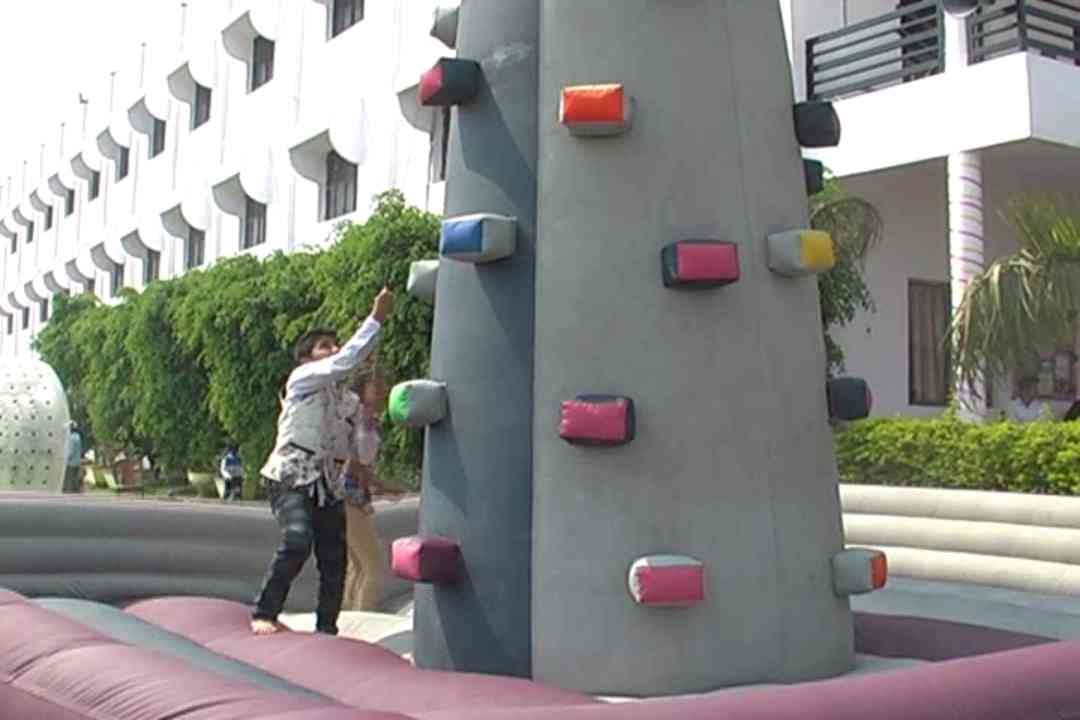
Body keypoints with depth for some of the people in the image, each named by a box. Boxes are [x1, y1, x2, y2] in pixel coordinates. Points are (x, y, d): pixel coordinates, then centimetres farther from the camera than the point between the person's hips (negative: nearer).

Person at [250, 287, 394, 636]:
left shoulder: (338, 397, 22)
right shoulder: (301, 378, 1)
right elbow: (347, 360, -16)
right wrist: (376, 318, -13)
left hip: (324, 480, 8)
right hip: (290, 474, -8)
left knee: (334, 555, 1)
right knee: (298, 540, -28)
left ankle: (326, 628, 11)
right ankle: (263, 614, -17)